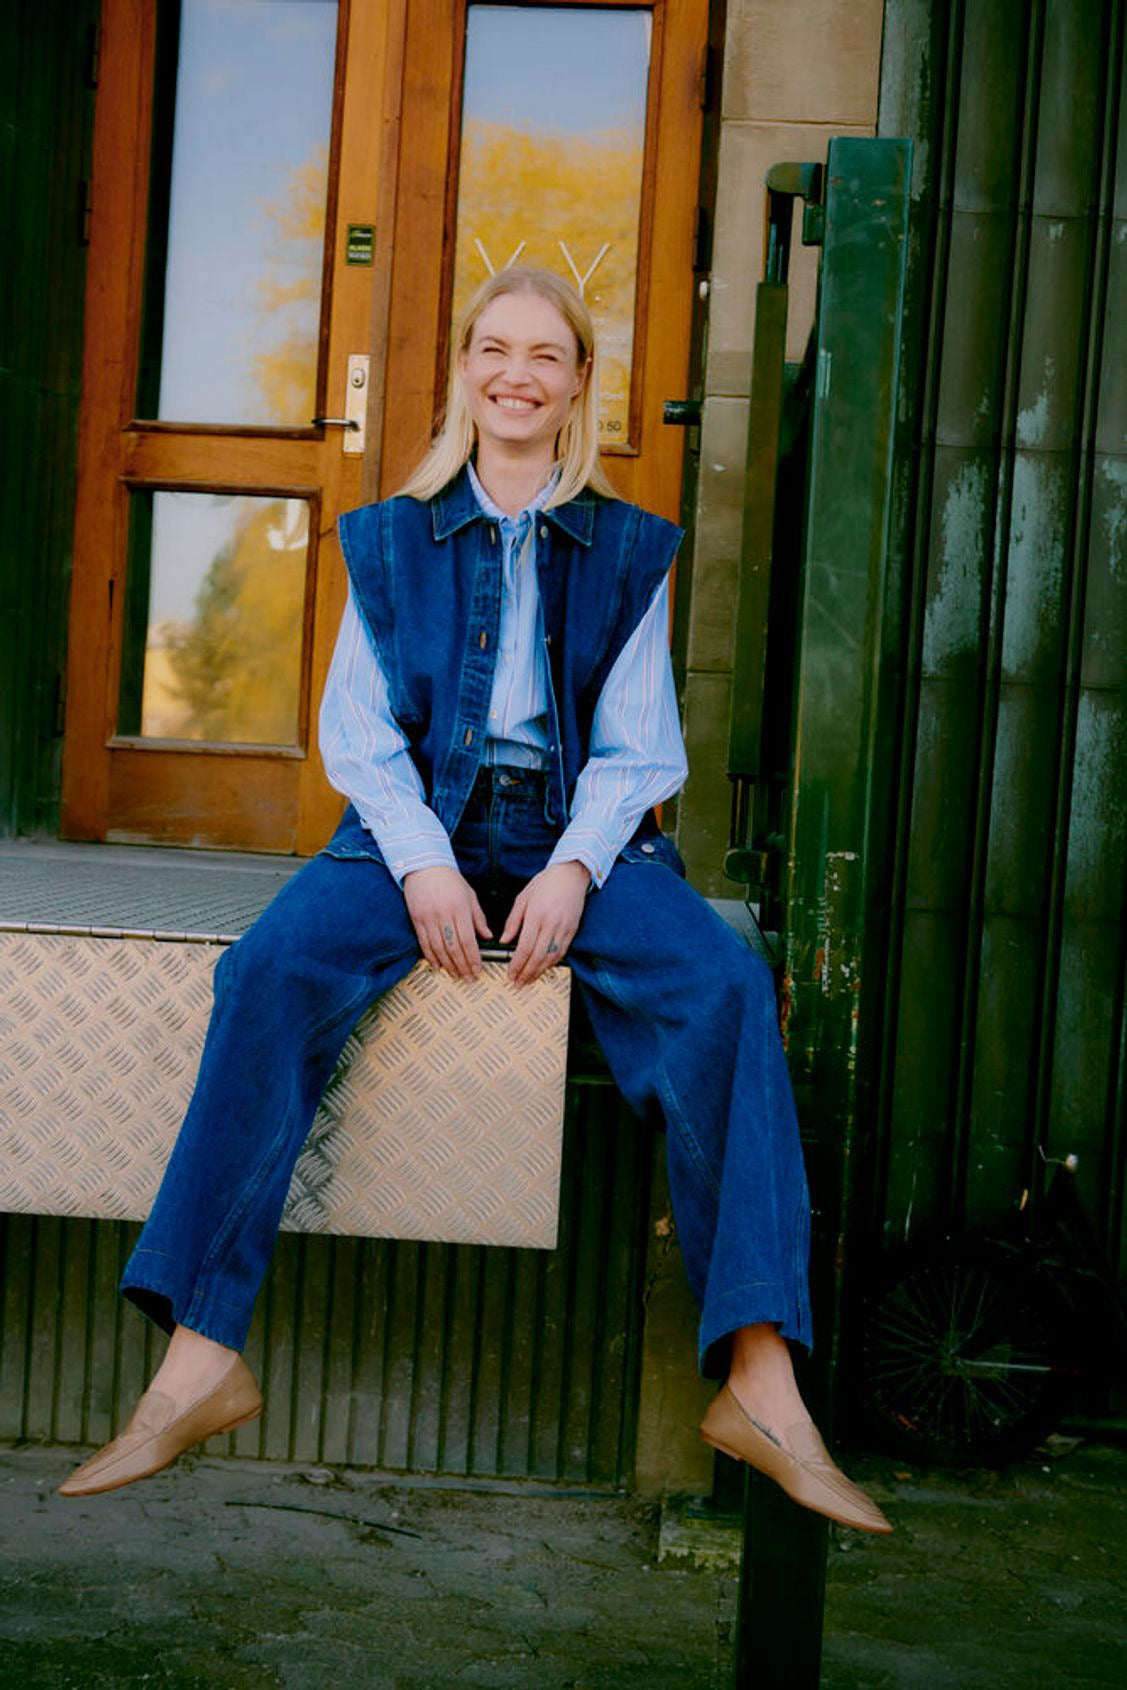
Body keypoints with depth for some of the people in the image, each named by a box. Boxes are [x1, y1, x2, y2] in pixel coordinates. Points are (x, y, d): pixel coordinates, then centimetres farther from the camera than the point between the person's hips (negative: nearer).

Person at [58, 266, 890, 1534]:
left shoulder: (627, 550, 12)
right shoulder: (393, 539, 13)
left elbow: (635, 747, 5)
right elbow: (360, 731, 5)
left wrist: (575, 868, -14)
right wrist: (423, 864, -13)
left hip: (579, 839, 0)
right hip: (417, 830, 0)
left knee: (727, 986, -28)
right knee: (271, 969, -29)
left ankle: (759, 1382, -28)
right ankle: (199, 1361, -25)